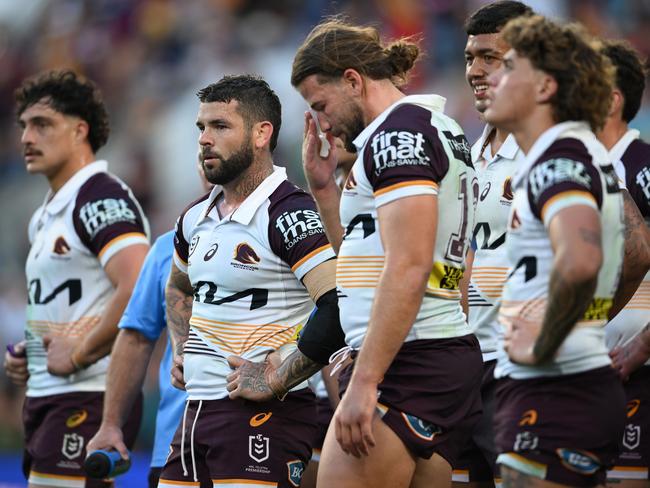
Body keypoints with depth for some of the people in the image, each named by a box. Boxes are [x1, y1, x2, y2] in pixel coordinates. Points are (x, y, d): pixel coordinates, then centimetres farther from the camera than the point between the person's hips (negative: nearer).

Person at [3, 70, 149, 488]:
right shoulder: (47, 214, 19)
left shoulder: (102, 198, -12)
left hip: (89, 399, -10)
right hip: (46, 395, 10)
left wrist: (78, 355, -19)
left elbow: (141, 290, -25)